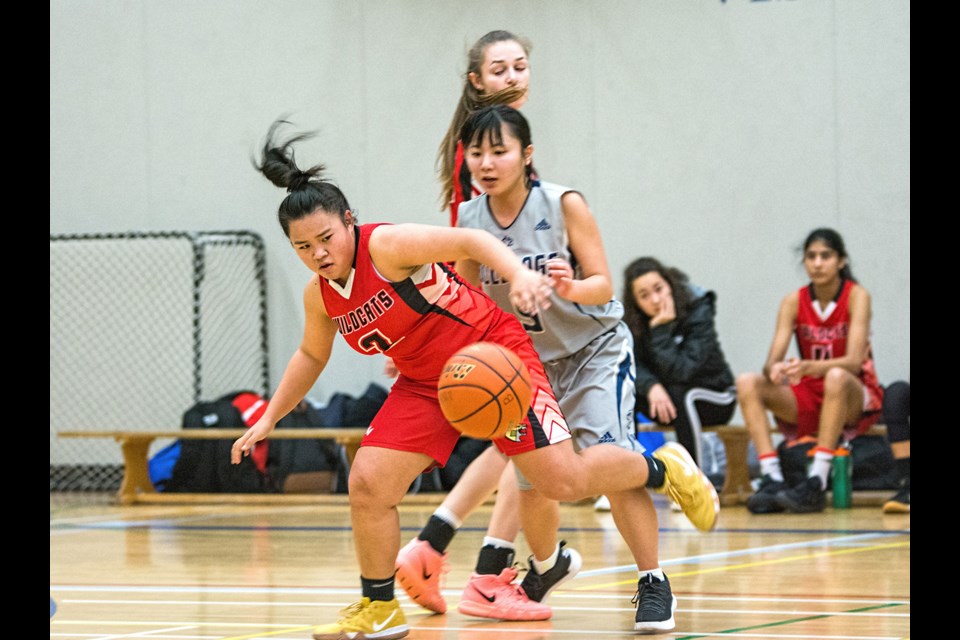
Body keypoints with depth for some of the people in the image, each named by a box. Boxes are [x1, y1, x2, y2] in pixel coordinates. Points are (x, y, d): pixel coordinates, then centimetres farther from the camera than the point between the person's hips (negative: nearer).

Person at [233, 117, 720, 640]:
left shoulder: (387, 246, -22)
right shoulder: (319, 296, 0)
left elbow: (469, 242, -32)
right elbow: (311, 355, 20)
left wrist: (519, 274, -50)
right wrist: (268, 419, 18)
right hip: (424, 383, 7)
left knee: (565, 481, -13)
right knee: (368, 484, -8)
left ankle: (660, 469, 16)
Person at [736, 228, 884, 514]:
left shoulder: (856, 296, -11)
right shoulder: (794, 302, -1)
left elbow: (854, 361, -23)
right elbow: (772, 361, -10)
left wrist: (808, 367, -41)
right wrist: (775, 369, -36)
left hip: (855, 398, -4)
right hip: (808, 397, 4)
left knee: (836, 377, -38)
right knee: (747, 383, -19)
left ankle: (816, 482, -40)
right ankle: (772, 479, -30)